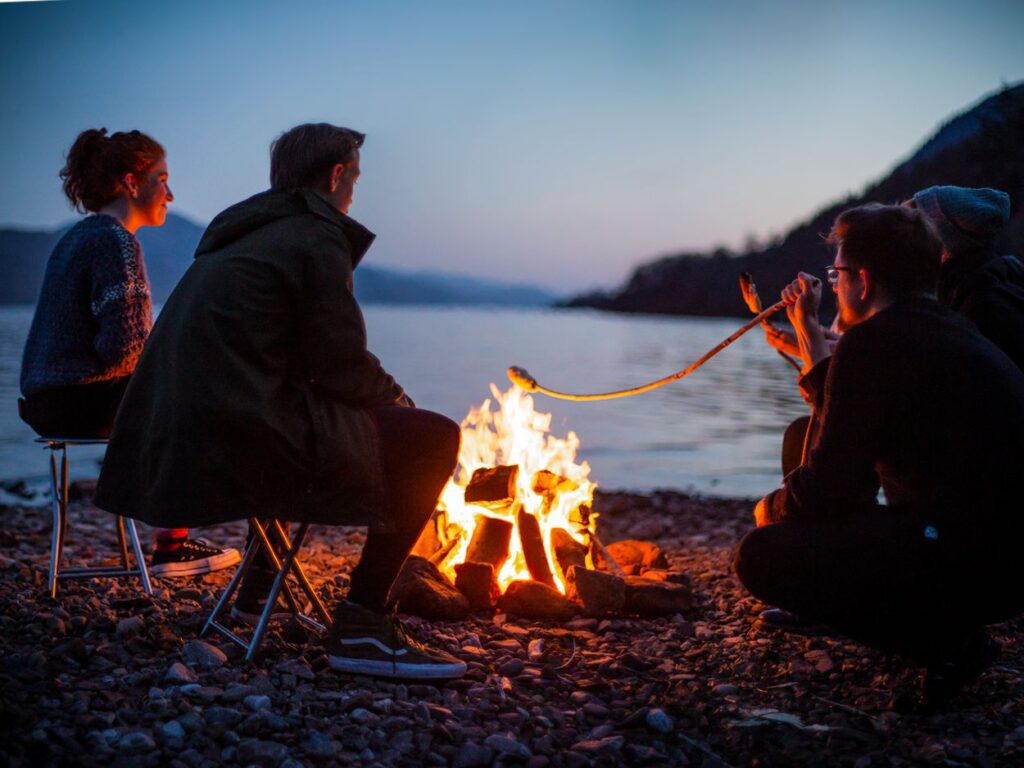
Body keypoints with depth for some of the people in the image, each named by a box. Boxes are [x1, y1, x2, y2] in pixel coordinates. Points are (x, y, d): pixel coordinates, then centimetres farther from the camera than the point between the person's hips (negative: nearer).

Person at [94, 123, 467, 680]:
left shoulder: (241, 235, 23)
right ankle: (361, 624, -10)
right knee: (433, 439, -6)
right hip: (242, 440, -10)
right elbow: (341, 365, -9)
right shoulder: (315, 237, -6)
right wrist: (395, 395, 11)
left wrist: (384, 392, 25)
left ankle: (261, 583, 37)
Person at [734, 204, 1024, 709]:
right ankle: (950, 628, 10)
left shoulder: (872, 342, -12)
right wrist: (809, 333, 36)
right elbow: (854, 435, 31)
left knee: (762, 554, -11)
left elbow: (829, 489, -13)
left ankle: (938, 641, -9)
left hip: (964, 561, -10)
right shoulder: (951, 334, 18)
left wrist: (771, 508, 9)